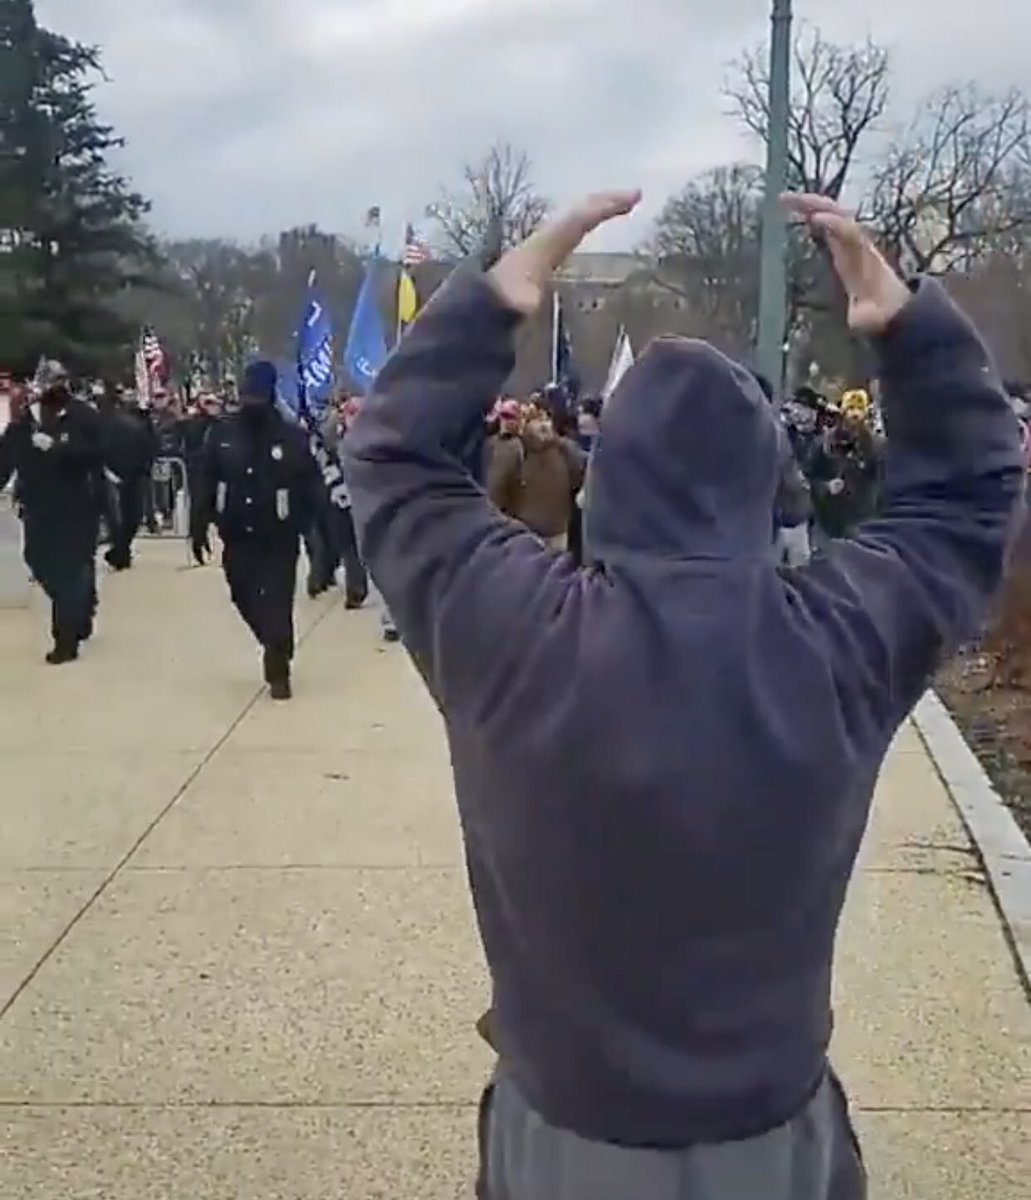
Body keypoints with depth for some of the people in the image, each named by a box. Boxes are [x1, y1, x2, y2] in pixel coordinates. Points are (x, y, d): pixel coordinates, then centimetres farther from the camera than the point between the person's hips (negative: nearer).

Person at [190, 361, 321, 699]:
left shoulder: (292, 436, -7)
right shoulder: (222, 434, -1)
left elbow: (310, 486, -6)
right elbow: (205, 482, 0)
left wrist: (303, 524, -14)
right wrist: (199, 527, -3)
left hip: (278, 538, -3)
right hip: (237, 536, 3)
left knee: (277, 604, -2)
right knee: (245, 599, 12)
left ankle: (278, 668, 13)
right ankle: (275, 647, 37)